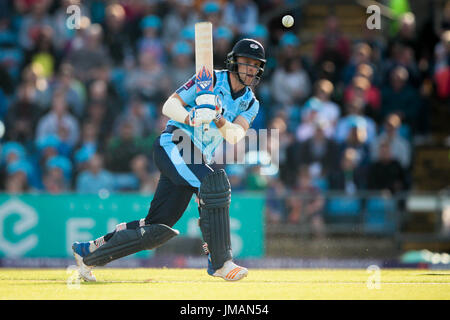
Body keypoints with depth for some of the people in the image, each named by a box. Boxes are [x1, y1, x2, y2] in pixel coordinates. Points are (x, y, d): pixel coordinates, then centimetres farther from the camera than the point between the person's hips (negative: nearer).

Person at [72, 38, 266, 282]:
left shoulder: (250, 104, 12)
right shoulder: (211, 80, -2)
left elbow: (234, 136, -6)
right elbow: (169, 105, -6)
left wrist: (218, 118, -25)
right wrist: (191, 118, -26)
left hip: (197, 161, 7)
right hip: (173, 144, -7)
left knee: (158, 230, 2)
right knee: (213, 182, -32)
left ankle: (88, 252, 17)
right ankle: (220, 262, -31)